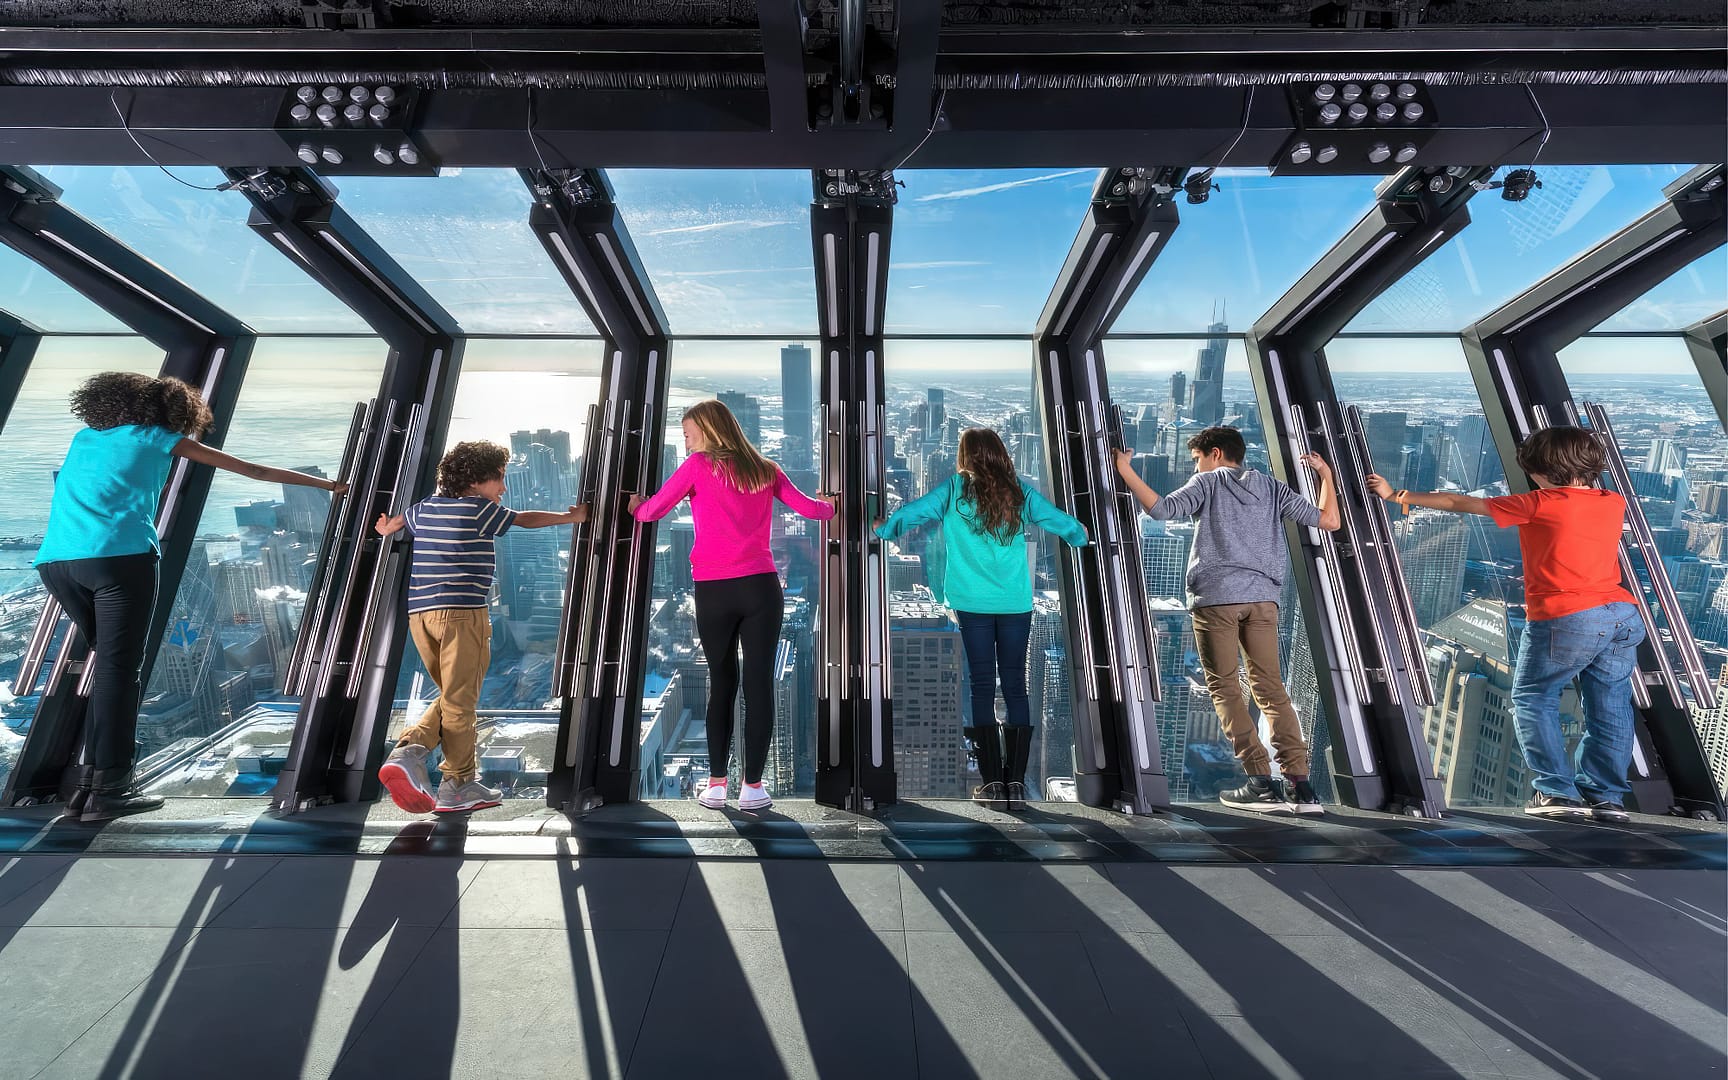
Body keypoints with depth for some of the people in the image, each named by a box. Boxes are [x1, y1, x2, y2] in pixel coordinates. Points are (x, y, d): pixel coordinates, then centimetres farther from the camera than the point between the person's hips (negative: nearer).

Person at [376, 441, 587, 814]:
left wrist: (386, 529, 60)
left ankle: (410, 749, 1)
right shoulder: (480, 510, -5)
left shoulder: (426, 507, 16)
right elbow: (526, 519, 7)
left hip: (420, 613, 8)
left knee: (453, 696, 20)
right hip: (461, 613, -7)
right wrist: (569, 517, 21)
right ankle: (458, 786, 12)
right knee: (459, 702, 2)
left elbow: (392, 524, 36)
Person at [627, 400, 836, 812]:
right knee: (760, 683, 5)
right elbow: (808, 507, 14)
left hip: (713, 592, -1)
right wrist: (830, 506, 35)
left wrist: (635, 505, 25)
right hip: (761, 588, 1)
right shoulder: (765, 469, 11)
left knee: (721, 683, 13)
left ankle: (716, 784, 20)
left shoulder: (698, 465, 2)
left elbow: (650, 511, 2)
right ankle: (753, 786, 11)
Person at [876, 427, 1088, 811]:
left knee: (982, 687, 4)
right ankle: (1016, 782, 11)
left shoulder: (955, 489, -1)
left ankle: (992, 782, 8)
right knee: (1015, 686, 7)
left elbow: (910, 513, 0)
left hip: (973, 603, -2)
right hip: (1016, 603, 2)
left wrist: (883, 529, 19)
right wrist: (1079, 534, 33)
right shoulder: (1020, 491, 5)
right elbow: (1064, 525, 11)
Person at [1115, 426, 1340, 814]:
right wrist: (1326, 474, 30)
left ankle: (1262, 782, 2)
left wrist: (1125, 470, -2)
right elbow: (1329, 521, 16)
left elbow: (1159, 509, -10)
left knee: (1225, 688, 4)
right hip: (1262, 597, 5)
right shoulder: (1273, 488, 18)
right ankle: (1300, 785, 7)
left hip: (1215, 597, -4)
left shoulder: (1208, 483, 6)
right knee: (1270, 687, 10)